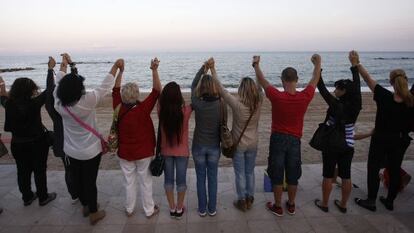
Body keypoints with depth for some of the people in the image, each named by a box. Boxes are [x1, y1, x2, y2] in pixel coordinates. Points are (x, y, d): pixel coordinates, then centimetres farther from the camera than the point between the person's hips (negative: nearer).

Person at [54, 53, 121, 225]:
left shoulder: (59, 104, -14)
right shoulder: (87, 102, -28)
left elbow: (58, 83, 2)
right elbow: (105, 86, -21)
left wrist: (64, 65, 16)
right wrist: (116, 66, -10)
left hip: (71, 151, 5)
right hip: (90, 152, -5)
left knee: (77, 179, 20)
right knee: (90, 181, 9)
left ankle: (85, 206, 42)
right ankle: (93, 214, 26)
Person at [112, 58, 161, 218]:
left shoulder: (118, 109, -13)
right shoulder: (142, 109, -24)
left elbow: (115, 90, 3)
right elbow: (156, 91, -20)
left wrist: (120, 71, 7)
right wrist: (154, 70, -20)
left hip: (124, 153, 3)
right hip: (144, 152, -3)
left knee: (129, 182, 19)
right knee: (145, 182, 13)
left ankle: (129, 209, 35)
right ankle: (149, 210, 28)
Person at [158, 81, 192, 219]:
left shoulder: (161, 111, -17)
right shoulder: (185, 111, -22)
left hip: (166, 152, 2)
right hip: (182, 152, -2)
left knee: (168, 179, 16)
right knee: (181, 180, 14)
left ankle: (172, 209, 30)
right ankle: (179, 209, 29)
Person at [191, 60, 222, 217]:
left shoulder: (197, 104, -17)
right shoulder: (221, 104, -15)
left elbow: (193, 86, 1)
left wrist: (203, 69, 11)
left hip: (198, 146, -1)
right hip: (214, 147, 1)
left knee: (201, 179, 13)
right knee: (212, 178, 15)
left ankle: (202, 209, 26)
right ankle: (212, 209, 28)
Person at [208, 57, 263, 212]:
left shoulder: (237, 104, -25)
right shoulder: (258, 103, -14)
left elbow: (221, 89, -21)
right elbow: (261, 88, 4)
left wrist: (212, 69, -16)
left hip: (238, 144, -4)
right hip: (252, 144, 4)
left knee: (240, 174, 12)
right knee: (250, 172, 20)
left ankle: (242, 202, 25)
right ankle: (249, 200, 34)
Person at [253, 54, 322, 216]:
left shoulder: (277, 97, -19)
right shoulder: (305, 97, -11)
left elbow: (262, 81, -4)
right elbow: (315, 80, 8)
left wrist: (256, 64, 12)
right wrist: (318, 63, 24)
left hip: (278, 138, -3)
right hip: (295, 140, 3)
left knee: (277, 175, 10)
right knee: (292, 175, 16)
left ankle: (278, 207, 22)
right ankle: (291, 205, 32)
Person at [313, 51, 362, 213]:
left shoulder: (336, 105, -22)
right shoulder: (356, 106, -7)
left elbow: (322, 89, -20)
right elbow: (357, 86, 3)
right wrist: (355, 65, 9)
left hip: (331, 146, -5)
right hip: (348, 146, 5)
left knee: (328, 176, 8)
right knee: (346, 176, 14)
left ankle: (324, 204, 22)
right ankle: (343, 204, 29)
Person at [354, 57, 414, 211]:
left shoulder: (384, 96, -19)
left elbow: (367, 78, -13)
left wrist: (356, 63, -6)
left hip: (381, 139, -4)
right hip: (400, 141, 4)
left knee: (373, 169, 8)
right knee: (395, 170, 16)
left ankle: (371, 201, 14)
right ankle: (390, 201, 29)